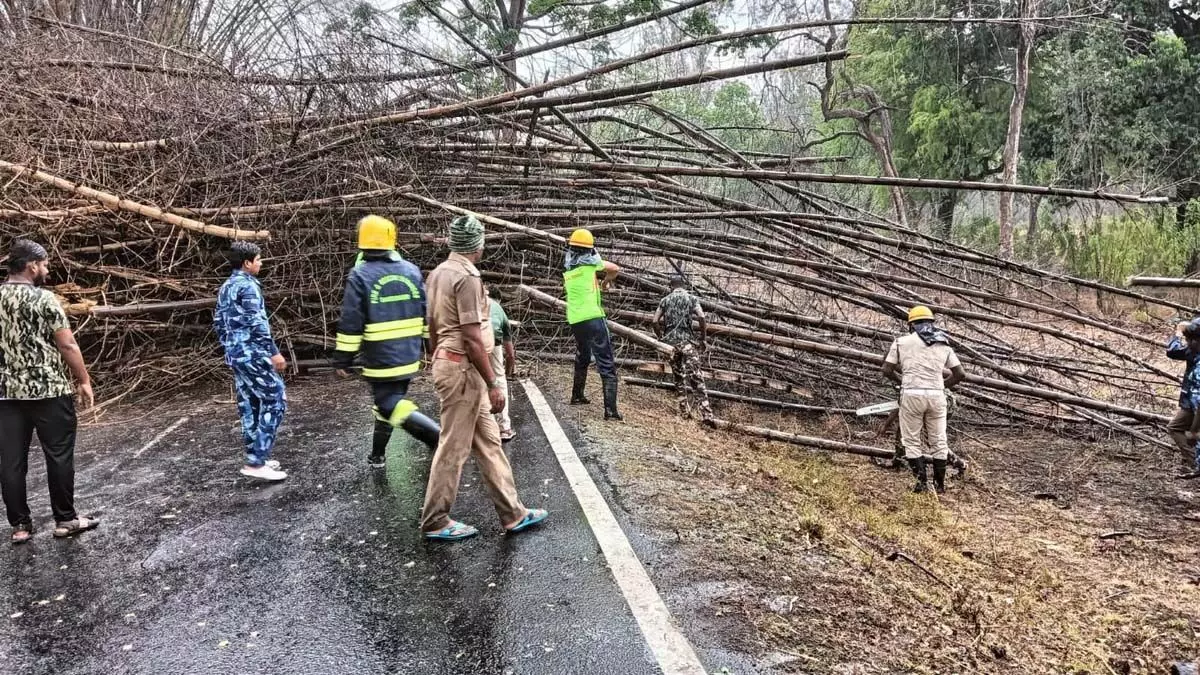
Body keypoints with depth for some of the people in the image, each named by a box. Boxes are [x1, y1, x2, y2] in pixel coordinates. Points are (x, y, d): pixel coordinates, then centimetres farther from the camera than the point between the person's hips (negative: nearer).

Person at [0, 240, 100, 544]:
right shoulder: (44, 299, -10)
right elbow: (67, 345, -11)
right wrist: (84, 380, -1)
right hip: (49, 391, -6)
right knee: (59, 456, 4)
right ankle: (65, 519, 11)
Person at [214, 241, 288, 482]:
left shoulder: (225, 287, 16)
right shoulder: (248, 285, -13)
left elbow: (218, 322, 20)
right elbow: (256, 323, -21)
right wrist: (274, 352, -20)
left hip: (235, 354, 10)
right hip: (252, 353, -10)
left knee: (249, 406, 13)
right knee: (276, 400, -6)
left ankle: (255, 458, 18)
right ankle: (257, 462, -8)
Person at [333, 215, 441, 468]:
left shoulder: (360, 276, -11)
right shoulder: (411, 270, 4)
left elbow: (350, 324, -12)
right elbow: (428, 314, 7)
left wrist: (343, 359, -4)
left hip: (381, 359, -6)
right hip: (409, 356, 6)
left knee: (391, 405, -4)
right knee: (391, 400, 18)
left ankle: (440, 437, -21)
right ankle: (378, 455, 29)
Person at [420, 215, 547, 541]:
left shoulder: (439, 273, 10)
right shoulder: (467, 278, -19)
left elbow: (433, 328, 17)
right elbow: (472, 338, -22)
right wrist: (494, 384, -17)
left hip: (448, 364, 10)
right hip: (463, 369, -10)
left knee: (488, 441, 13)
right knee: (454, 447, 2)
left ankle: (512, 513, 20)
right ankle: (435, 522, 15)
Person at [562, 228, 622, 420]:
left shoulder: (568, 268, 13)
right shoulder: (588, 261, -3)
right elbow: (616, 269, 8)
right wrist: (606, 281, 26)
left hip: (575, 320, 7)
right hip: (592, 318, -6)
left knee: (582, 358, 28)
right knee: (606, 365, -6)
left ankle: (577, 396, 38)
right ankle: (610, 409, -13)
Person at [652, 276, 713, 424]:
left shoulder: (665, 300, 13)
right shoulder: (692, 298, 7)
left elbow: (655, 321, 6)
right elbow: (701, 318, -7)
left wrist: (661, 337, 19)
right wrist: (704, 339, 1)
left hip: (670, 341, 2)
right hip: (687, 340, -2)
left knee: (679, 377, 14)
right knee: (695, 377, -7)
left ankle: (685, 410, 14)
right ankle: (706, 414, -15)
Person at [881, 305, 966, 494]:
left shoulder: (902, 342, 4)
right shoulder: (944, 344, 13)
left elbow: (887, 370, 4)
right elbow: (960, 374, 10)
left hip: (912, 395, -3)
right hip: (936, 396, 3)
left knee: (912, 442, 9)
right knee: (938, 441, 15)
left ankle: (922, 482, 3)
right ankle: (939, 484, 20)